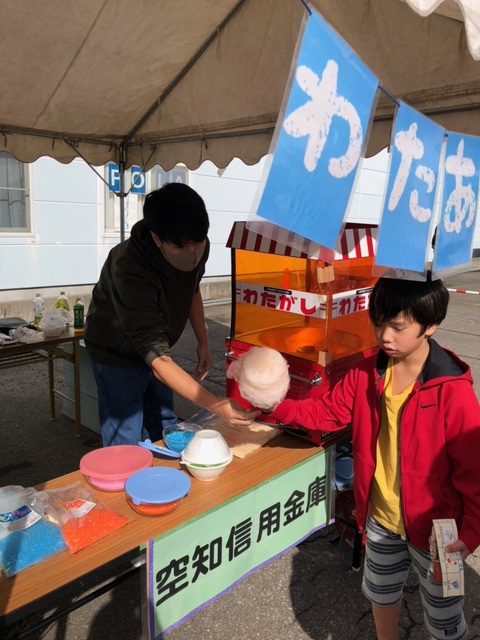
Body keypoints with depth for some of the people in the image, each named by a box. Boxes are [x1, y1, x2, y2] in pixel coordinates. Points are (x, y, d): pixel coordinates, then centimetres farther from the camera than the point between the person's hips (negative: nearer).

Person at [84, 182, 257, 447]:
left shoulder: (198, 248, -19)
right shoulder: (129, 269, -39)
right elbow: (158, 360, -41)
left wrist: (203, 342, 1)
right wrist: (215, 405, -48)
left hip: (155, 345, 6)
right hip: (117, 353, -6)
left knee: (164, 435, 16)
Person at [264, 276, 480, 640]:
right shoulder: (367, 373, -9)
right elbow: (328, 412, -4)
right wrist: (278, 407, -18)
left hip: (433, 526, -5)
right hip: (380, 517, 5)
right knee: (381, 591, 29)